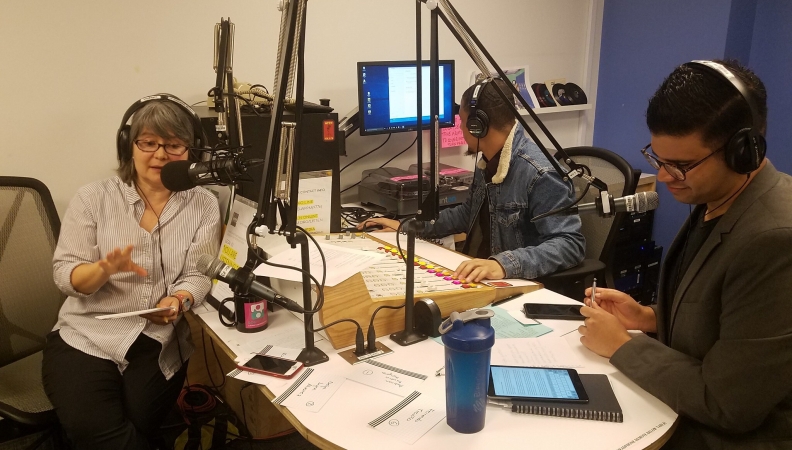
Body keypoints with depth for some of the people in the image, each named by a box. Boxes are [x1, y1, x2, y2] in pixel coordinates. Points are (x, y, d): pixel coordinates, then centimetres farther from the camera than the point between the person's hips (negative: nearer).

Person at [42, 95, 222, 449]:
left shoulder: (203, 205, 2)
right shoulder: (93, 198, 0)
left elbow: (197, 275, -2)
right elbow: (65, 275, -2)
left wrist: (178, 301, -24)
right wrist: (105, 268, -25)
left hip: (159, 345, 1)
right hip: (85, 336, 0)